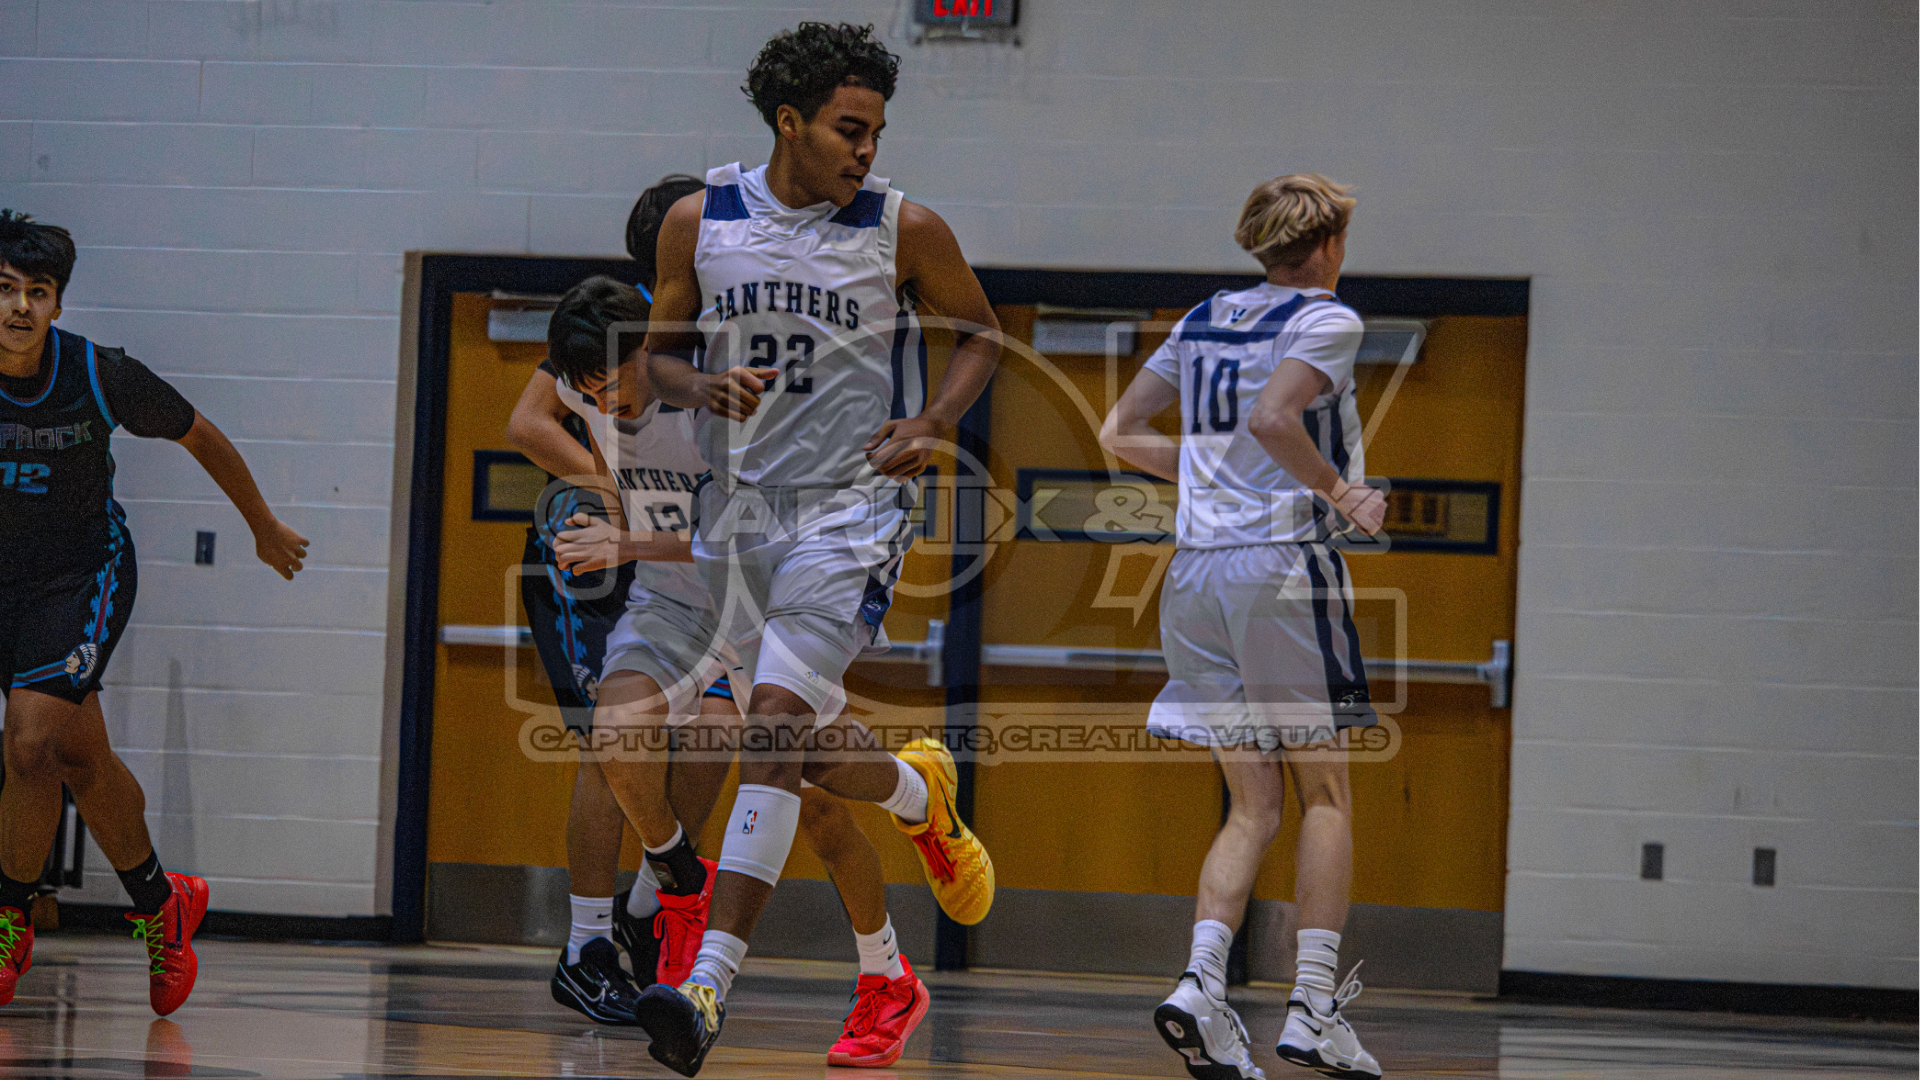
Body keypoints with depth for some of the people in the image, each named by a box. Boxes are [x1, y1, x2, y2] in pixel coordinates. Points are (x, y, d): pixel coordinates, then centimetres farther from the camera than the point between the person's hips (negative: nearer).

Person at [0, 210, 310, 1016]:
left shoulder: (100, 377, -19)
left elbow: (200, 439, -1)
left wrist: (264, 527, 11)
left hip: (84, 571, -3)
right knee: (82, 760, 12)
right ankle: (159, 906, 34)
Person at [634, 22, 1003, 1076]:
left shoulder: (905, 229, -6)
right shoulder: (699, 221, -1)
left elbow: (981, 331, 9)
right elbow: (660, 354, 10)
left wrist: (932, 423, -9)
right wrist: (707, 388, -13)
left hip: (851, 505, -4)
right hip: (740, 504, 4)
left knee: (777, 719, -20)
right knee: (808, 742, 14)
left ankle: (709, 986, -23)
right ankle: (922, 796, 51)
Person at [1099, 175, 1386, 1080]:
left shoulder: (1203, 320, 16)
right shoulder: (1326, 320, -4)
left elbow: (1119, 434, 18)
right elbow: (1270, 417, -21)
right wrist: (1341, 493, -10)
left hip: (1197, 567, 6)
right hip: (1285, 561, -6)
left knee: (1253, 804, 8)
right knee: (1324, 795, 4)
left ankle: (1201, 983, -11)